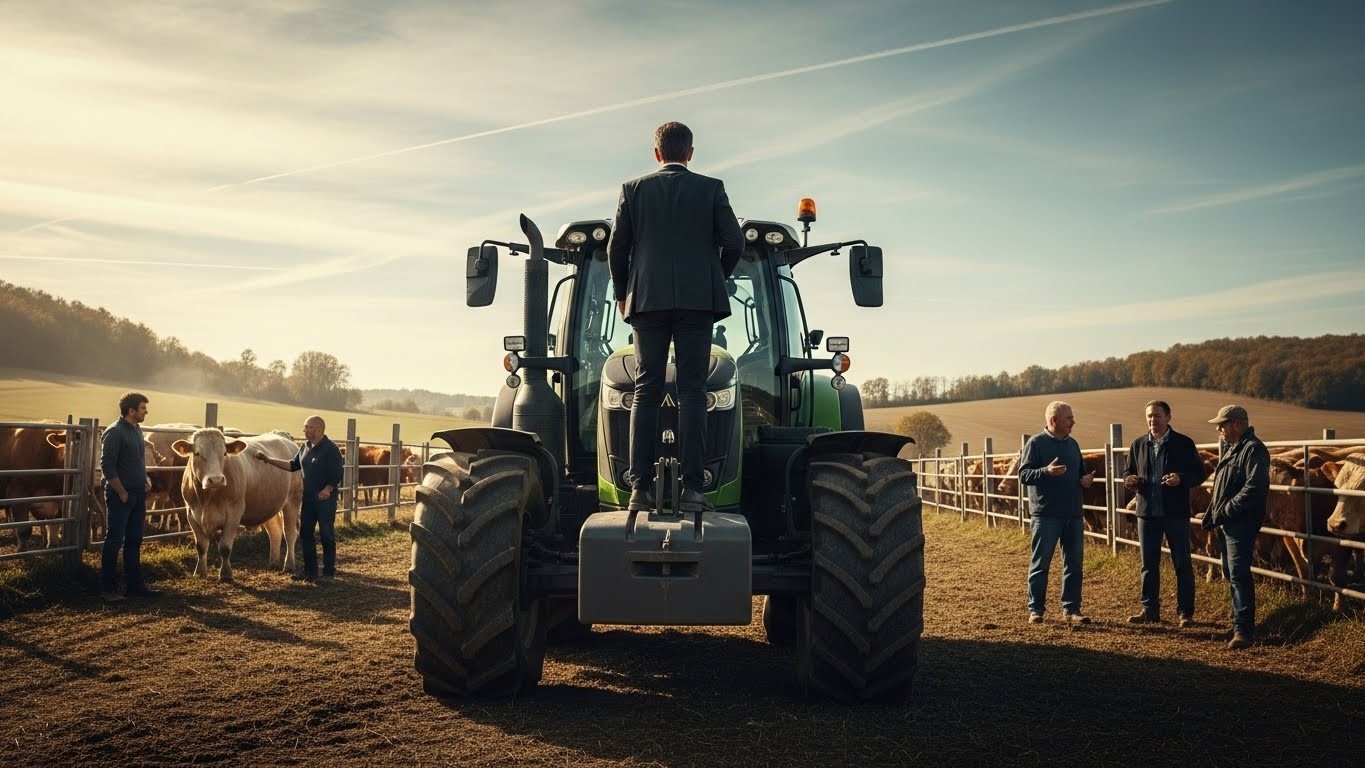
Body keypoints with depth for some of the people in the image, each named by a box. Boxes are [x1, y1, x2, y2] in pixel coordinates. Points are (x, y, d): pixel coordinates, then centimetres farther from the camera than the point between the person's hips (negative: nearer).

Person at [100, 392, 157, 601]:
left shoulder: (137, 430, 12)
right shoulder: (115, 432, -14)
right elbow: (107, 465, -18)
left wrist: (143, 487, 14)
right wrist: (121, 492, -15)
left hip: (138, 495, 8)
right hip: (120, 496, -8)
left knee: (134, 541, 12)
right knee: (114, 541, -2)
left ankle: (134, 584, 19)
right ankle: (108, 589, 4)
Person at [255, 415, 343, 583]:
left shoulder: (331, 449, -13)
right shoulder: (306, 447, 10)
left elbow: (337, 475, -17)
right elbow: (293, 465, 17)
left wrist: (328, 489, -29)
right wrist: (268, 459, 13)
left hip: (325, 499, -8)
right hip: (308, 499, 8)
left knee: (326, 535, -1)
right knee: (305, 534, 10)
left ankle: (329, 572, 9)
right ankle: (310, 570, 20)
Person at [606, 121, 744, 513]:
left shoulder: (633, 189, 9)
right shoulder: (711, 188, 6)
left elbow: (617, 247, 6)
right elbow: (734, 243, 2)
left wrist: (621, 293, 19)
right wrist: (716, 278, 19)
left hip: (647, 300, 1)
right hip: (698, 300, -1)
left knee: (646, 392, 3)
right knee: (692, 392, -2)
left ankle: (640, 488, -4)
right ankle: (691, 488, -7)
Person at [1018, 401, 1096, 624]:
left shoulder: (1072, 444, 14)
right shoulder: (1036, 443, -5)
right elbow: (1023, 474, -10)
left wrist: (1086, 480, 2)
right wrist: (1046, 471, -26)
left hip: (1073, 515, 6)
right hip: (1046, 515, -6)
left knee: (1074, 563, 7)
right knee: (1040, 564, 0)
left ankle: (1071, 609, 16)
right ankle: (1035, 610, 7)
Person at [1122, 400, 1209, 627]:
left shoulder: (1184, 444, -2)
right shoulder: (1138, 445, 9)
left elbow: (1200, 473, -2)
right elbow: (1128, 471, 16)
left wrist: (1181, 479, -21)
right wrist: (1129, 480, -7)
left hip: (1176, 514, -4)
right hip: (1147, 513, 4)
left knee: (1182, 564, 3)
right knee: (1148, 564, 9)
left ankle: (1185, 612, 11)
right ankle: (1149, 610, 18)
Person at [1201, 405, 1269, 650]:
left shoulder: (1253, 449, -14)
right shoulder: (1230, 448, 17)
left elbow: (1255, 487, -25)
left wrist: (1226, 510, -21)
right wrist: (1214, 515, 15)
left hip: (1241, 523, -10)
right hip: (1227, 523, 10)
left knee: (1238, 575, -11)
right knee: (1230, 574, 15)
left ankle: (1244, 630, -8)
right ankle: (1239, 621, 25)